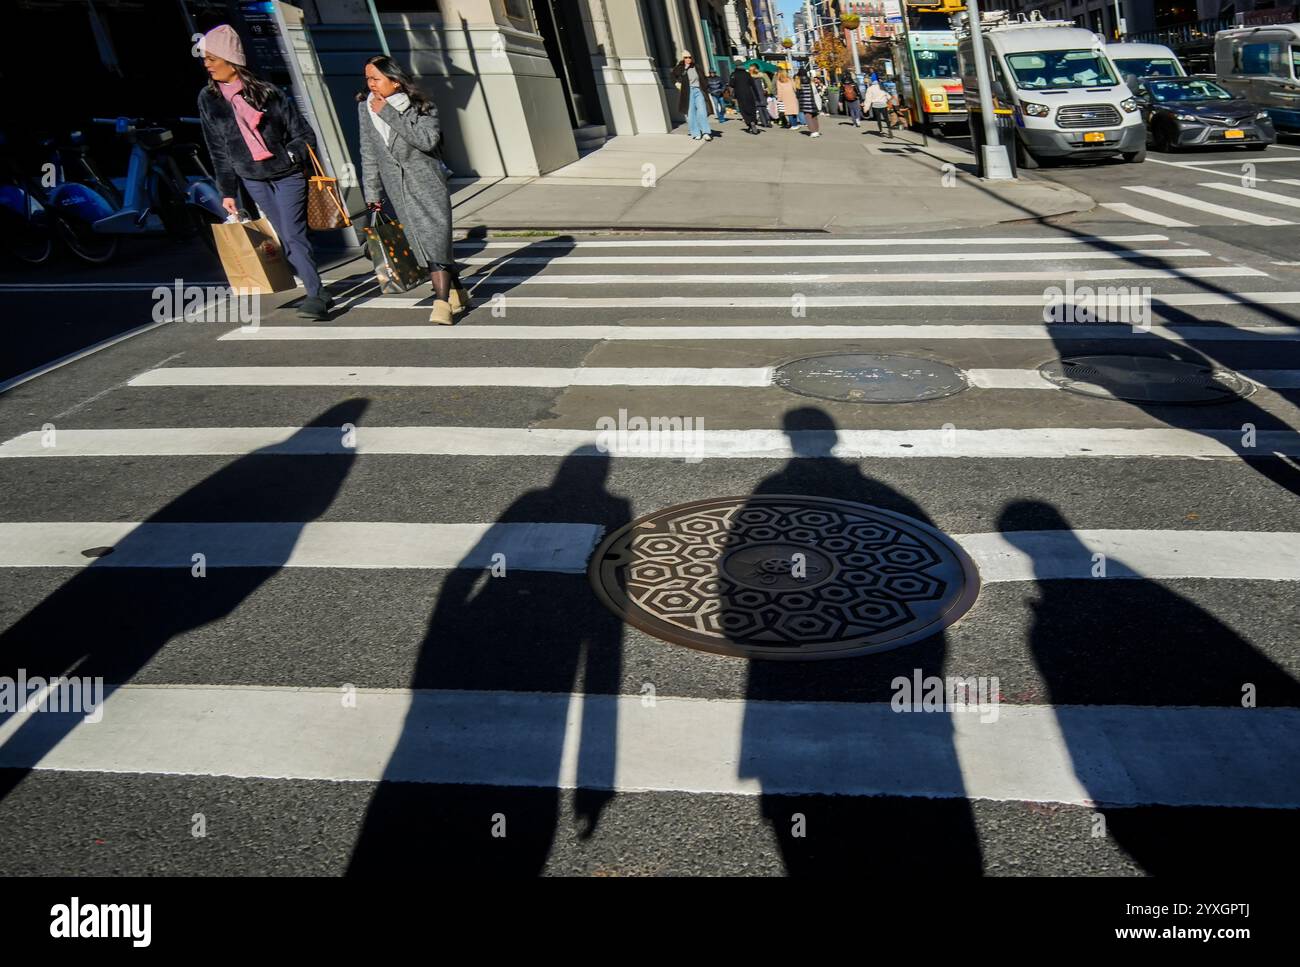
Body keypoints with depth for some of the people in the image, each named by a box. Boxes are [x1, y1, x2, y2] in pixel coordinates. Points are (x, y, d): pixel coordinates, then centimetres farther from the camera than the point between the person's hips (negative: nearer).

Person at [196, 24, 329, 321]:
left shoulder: (267, 93, -6)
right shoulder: (208, 99, 3)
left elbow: (305, 134, 0)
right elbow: (217, 150, 9)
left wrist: (289, 156, -13)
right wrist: (228, 191, 9)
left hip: (287, 176, -4)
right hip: (253, 181, 4)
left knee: (293, 235, -13)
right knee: (285, 237, 4)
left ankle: (316, 296, -12)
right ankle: (317, 293, 10)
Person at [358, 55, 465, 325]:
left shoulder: (420, 105, -4)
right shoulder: (365, 108, 7)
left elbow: (428, 139, -21)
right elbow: (369, 153, 13)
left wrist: (390, 114, -19)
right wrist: (372, 192, 12)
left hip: (427, 183, -4)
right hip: (397, 188, 4)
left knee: (434, 241, -13)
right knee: (422, 243, 4)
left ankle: (442, 306, -15)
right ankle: (456, 294, 17)